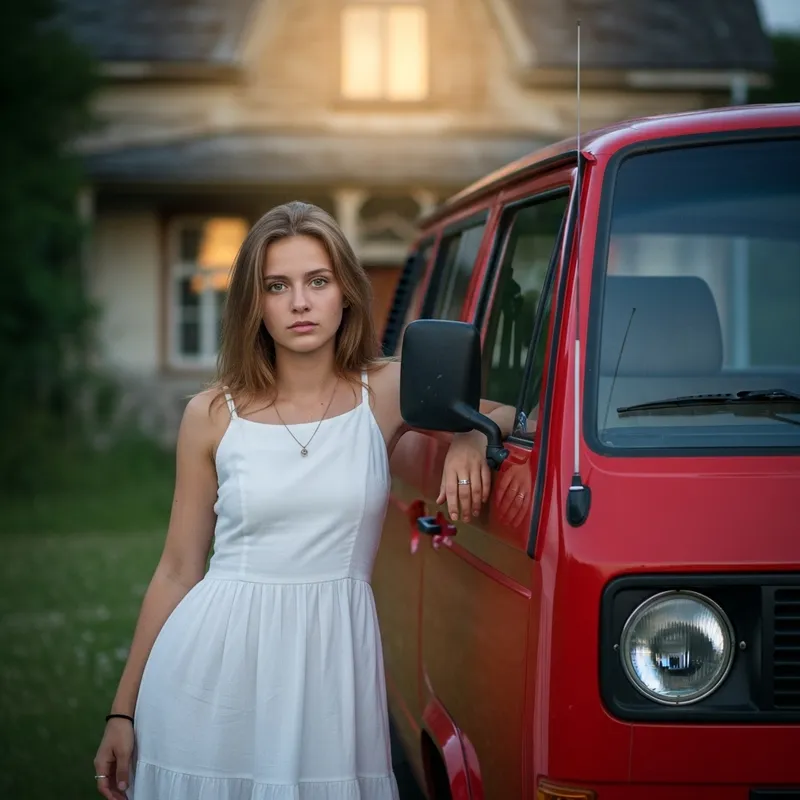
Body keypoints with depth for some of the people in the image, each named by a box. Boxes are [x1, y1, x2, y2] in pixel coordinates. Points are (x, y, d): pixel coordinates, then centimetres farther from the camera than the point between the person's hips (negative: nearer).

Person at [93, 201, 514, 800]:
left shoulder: (388, 391, 3)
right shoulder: (213, 415, 3)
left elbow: (509, 416, 15)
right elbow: (178, 572, 6)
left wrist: (471, 440, -9)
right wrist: (123, 712, 5)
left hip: (330, 661, 0)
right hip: (213, 666, 0)